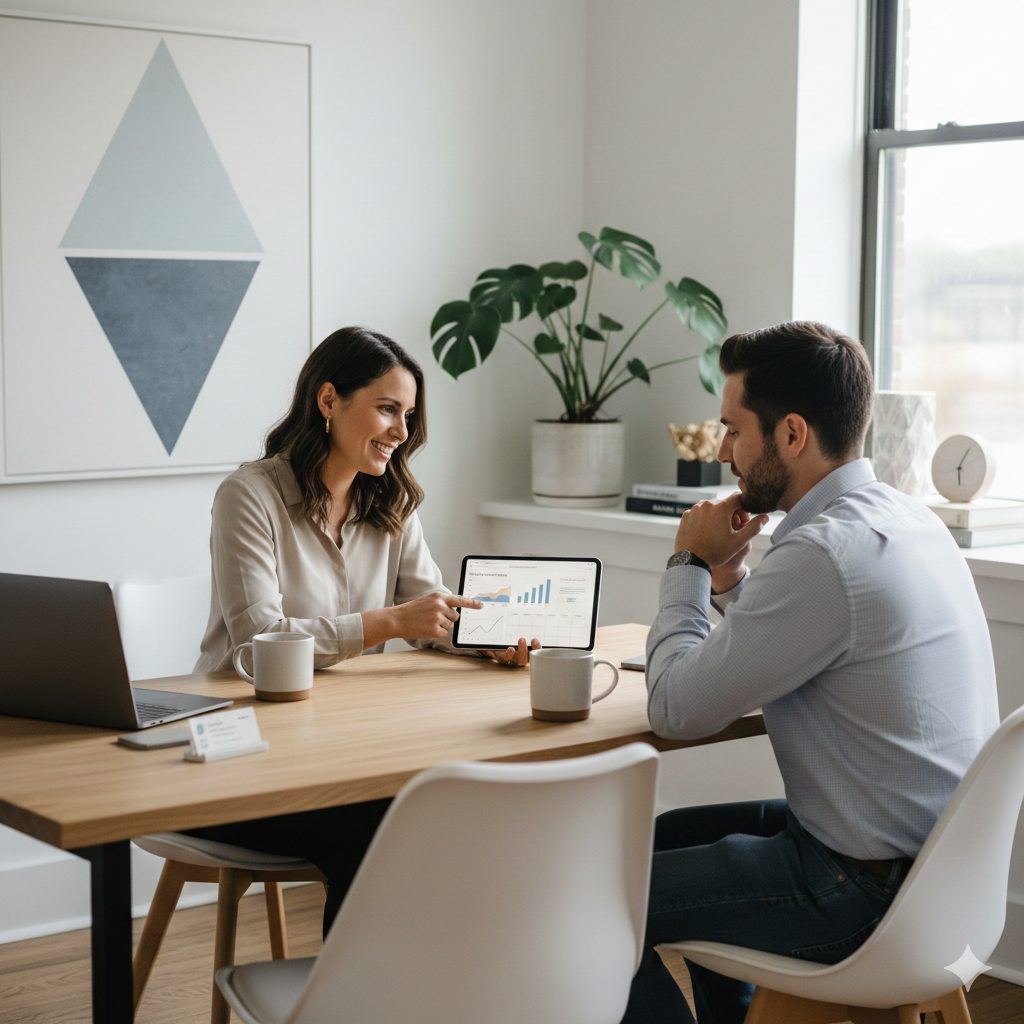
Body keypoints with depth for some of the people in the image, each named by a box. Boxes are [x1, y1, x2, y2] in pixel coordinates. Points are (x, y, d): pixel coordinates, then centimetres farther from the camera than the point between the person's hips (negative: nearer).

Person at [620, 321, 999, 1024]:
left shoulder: (825, 555, -26)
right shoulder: (908, 518, 5)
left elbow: (676, 711, -18)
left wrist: (690, 564, -6)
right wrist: (728, 580, 5)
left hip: (864, 893, -10)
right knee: (671, 835, 26)